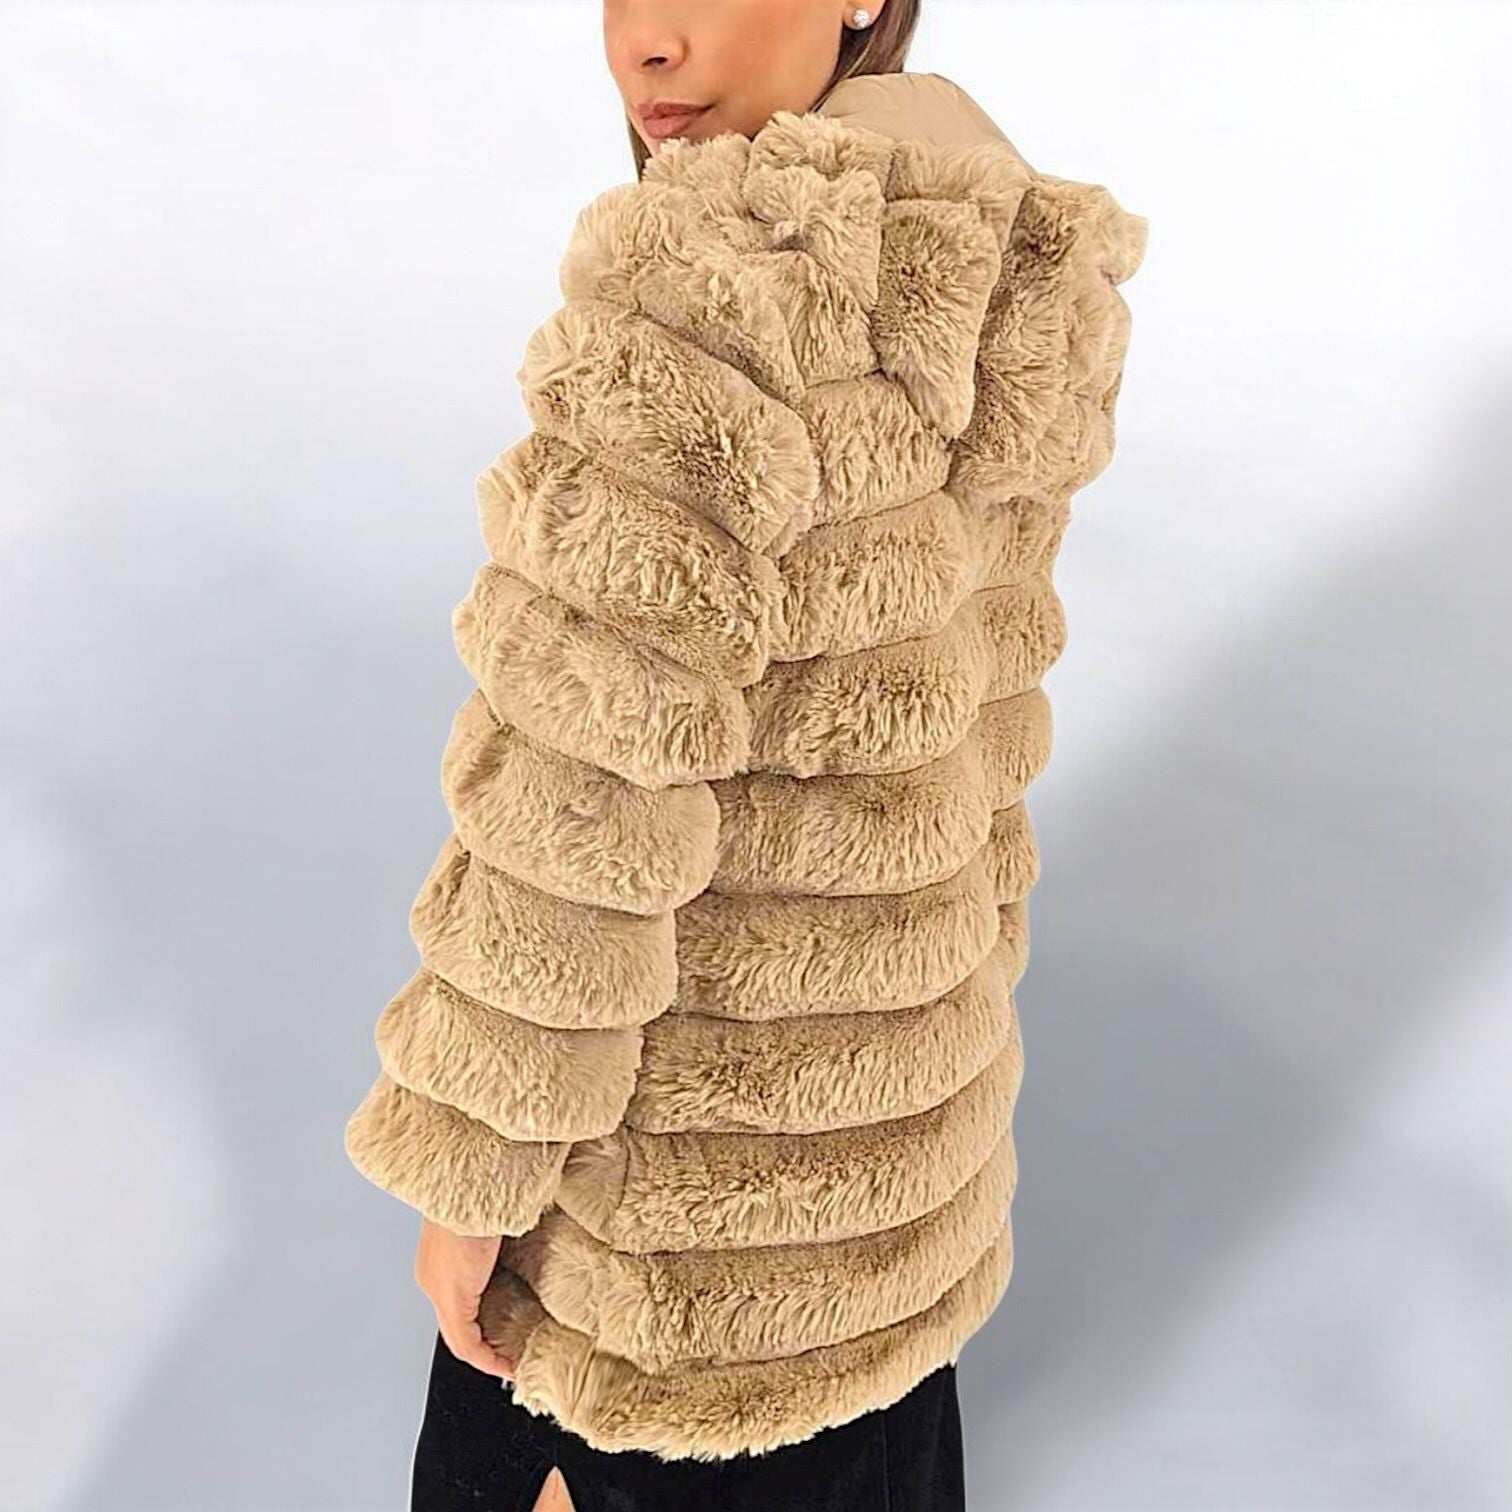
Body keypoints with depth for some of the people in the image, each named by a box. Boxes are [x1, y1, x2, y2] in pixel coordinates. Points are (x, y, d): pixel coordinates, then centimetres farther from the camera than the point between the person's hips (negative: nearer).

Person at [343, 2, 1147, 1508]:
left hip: (691, 1115, -7)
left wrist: (466, 1170, -14)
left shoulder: (711, 286, -28)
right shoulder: (998, 281, -1)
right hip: (894, 1045, 8)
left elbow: (582, 802, -26)